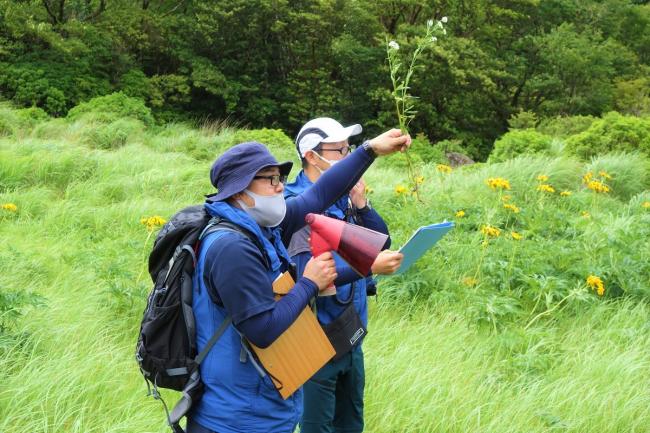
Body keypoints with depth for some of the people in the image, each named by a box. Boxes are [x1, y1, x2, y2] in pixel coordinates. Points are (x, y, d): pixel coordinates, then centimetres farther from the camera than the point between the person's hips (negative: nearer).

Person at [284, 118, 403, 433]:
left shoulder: (342, 197, 5)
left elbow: (382, 241, 8)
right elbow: (308, 276, -27)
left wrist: (361, 204, -7)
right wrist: (369, 267, -32)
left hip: (351, 337, 8)